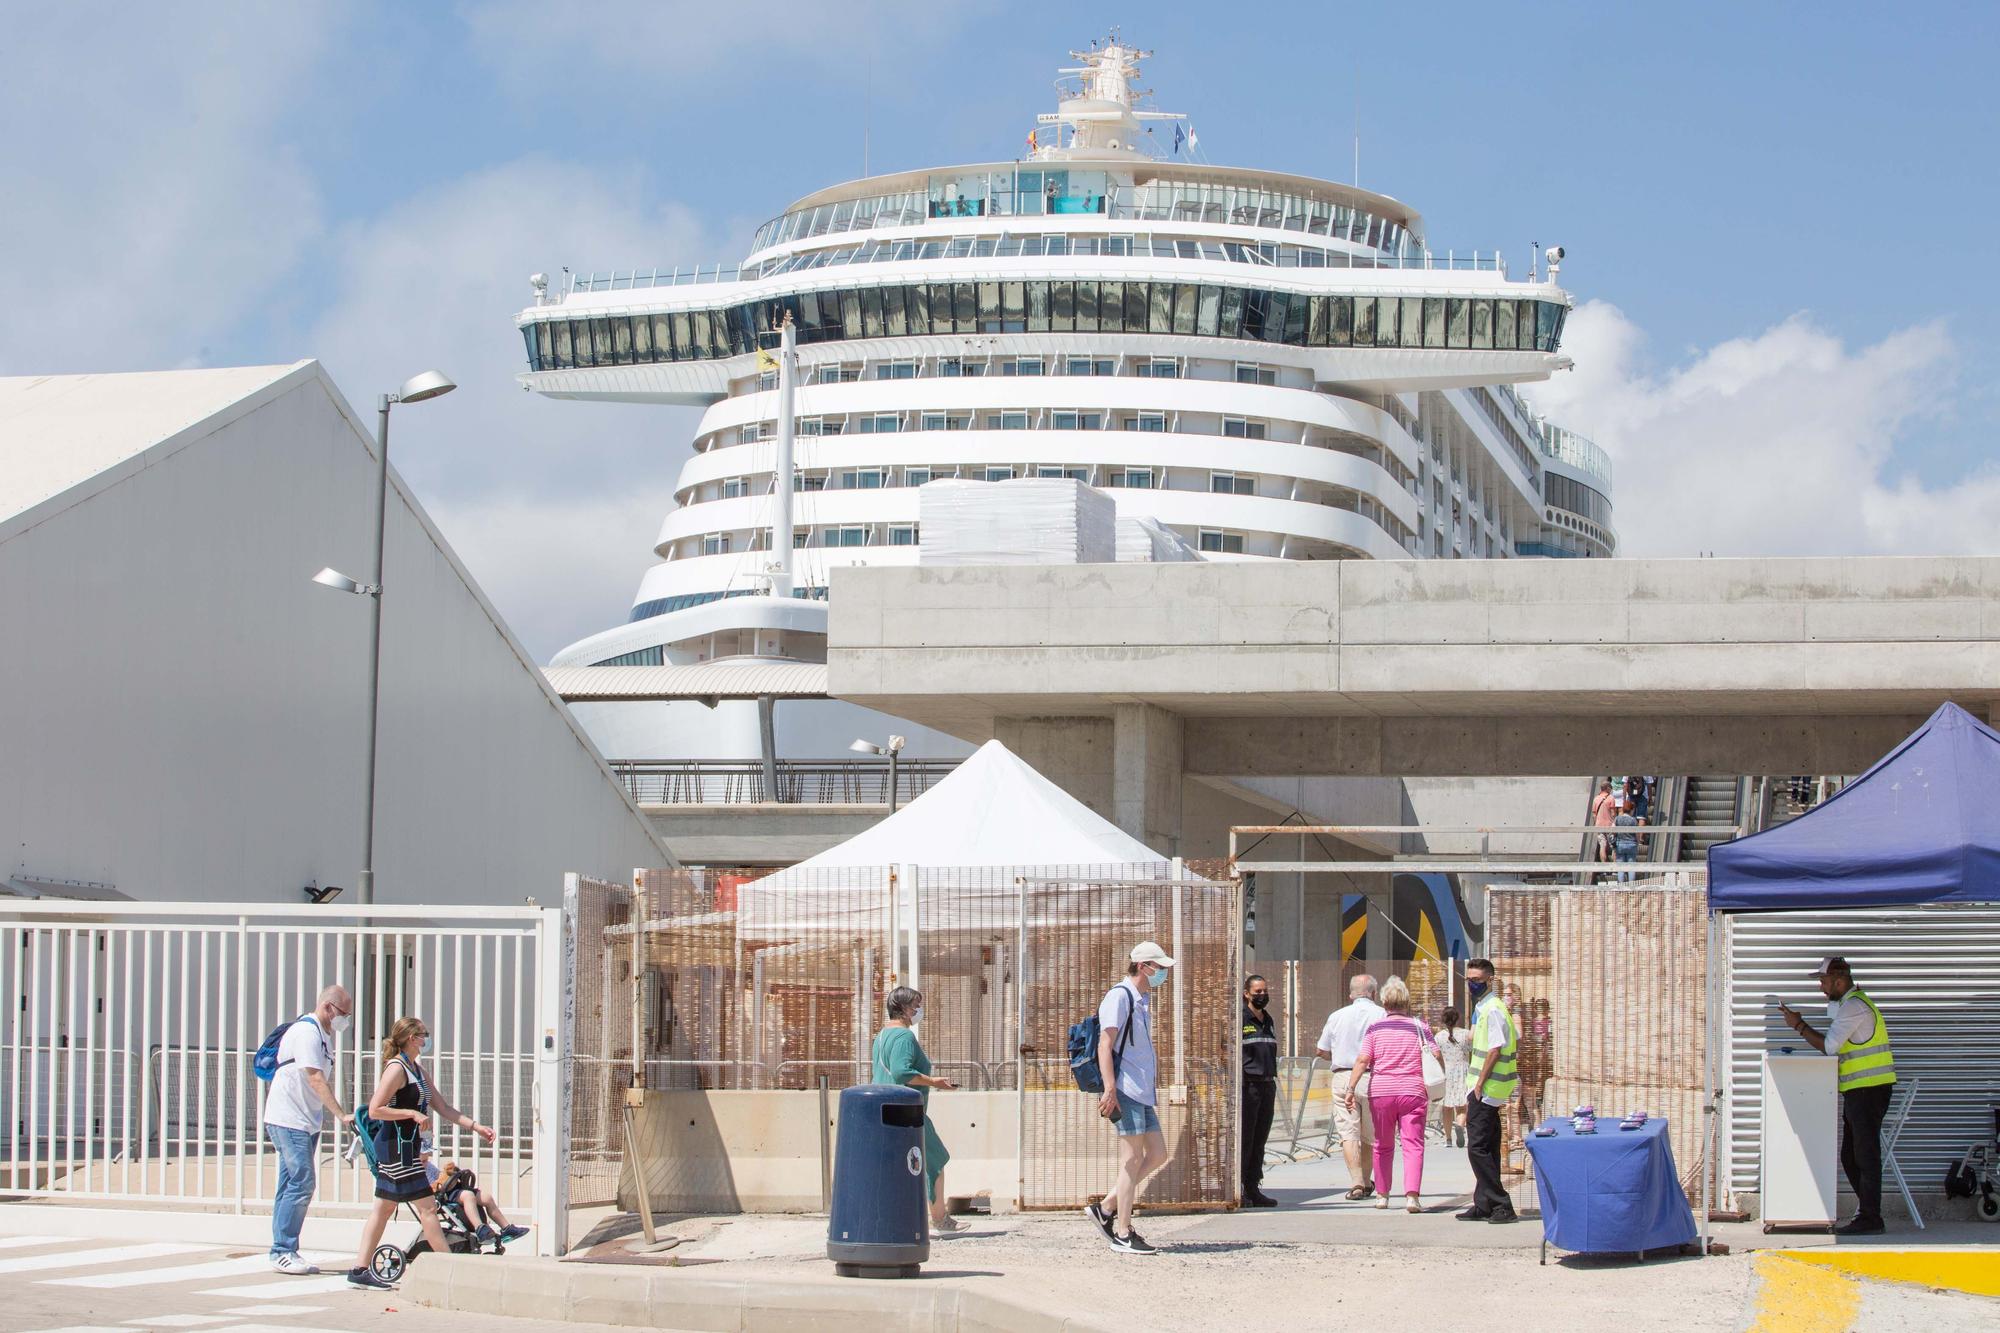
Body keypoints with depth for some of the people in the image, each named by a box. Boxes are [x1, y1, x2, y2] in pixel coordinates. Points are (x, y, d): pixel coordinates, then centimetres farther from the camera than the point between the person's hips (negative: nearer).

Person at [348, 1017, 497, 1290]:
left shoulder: (417, 1071, 17)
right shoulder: (396, 1069, -13)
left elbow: (444, 1108, 19)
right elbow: (375, 1110, -19)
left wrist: (476, 1127, 12)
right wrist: (413, 1114, -19)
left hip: (406, 1148, 10)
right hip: (396, 1146, -10)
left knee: (385, 1207, 9)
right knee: (427, 1207, -8)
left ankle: (360, 1270, 10)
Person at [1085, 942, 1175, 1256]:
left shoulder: (1143, 1000, 21)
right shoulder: (1119, 997, -10)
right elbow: (1105, 1045, -18)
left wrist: (1155, 1090, 30)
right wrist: (1110, 1089, -26)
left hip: (1142, 1093, 10)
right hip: (1126, 1090, -10)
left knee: (1157, 1155, 8)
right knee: (1132, 1160, -7)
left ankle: (1106, 1209, 13)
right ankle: (1123, 1234, -3)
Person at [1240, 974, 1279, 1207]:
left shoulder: (1268, 1021, 17)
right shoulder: (1240, 1019, -6)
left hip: (1267, 1085, 8)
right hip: (1247, 1084, -8)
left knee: (1259, 1140, 9)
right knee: (1244, 1139, -7)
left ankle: (1253, 1188, 14)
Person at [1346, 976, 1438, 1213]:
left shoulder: (1374, 1029, 4)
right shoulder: (1419, 1028, 5)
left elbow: (1362, 1060, -5)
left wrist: (1350, 1088, -5)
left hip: (1380, 1092, 1)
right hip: (1412, 1092, -1)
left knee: (1383, 1145, 14)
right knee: (1413, 1145, -4)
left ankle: (1382, 1195, 19)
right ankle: (1412, 1195, -20)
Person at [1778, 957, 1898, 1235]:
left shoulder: (1854, 1006, -14)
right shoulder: (1850, 1004, 20)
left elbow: (1828, 1046, -16)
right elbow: (1833, 1043, 17)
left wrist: (1799, 1026, -6)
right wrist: (1801, 1024, 10)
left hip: (1868, 1090, -11)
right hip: (1859, 1090, 11)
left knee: (1865, 1155, -9)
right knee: (1850, 1157, 14)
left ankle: (1869, 1219, -8)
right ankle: (1866, 1212, 18)